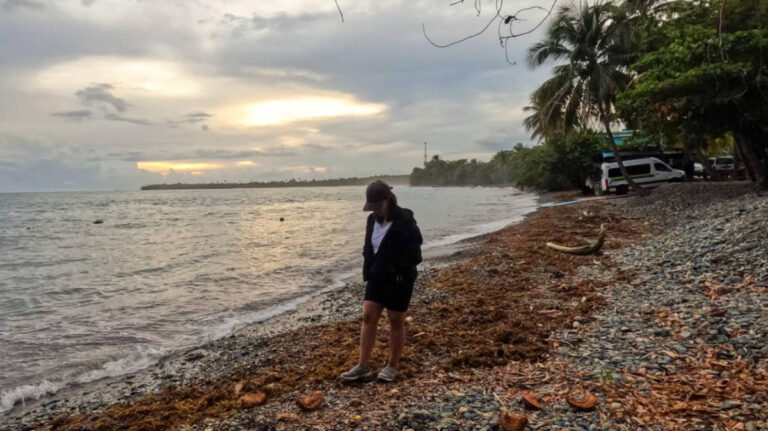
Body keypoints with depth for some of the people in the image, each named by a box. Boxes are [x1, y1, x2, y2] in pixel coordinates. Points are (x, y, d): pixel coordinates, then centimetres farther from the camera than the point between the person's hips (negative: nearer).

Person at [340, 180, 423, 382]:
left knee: (396, 321, 6)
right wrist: (368, 271, 4)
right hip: (377, 277, 7)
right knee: (368, 317, 3)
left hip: (399, 280, -6)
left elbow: (414, 255, -15)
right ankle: (363, 366, 10)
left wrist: (396, 270, -20)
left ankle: (392, 366, 21)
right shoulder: (373, 220, 5)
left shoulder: (405, 221, -16)